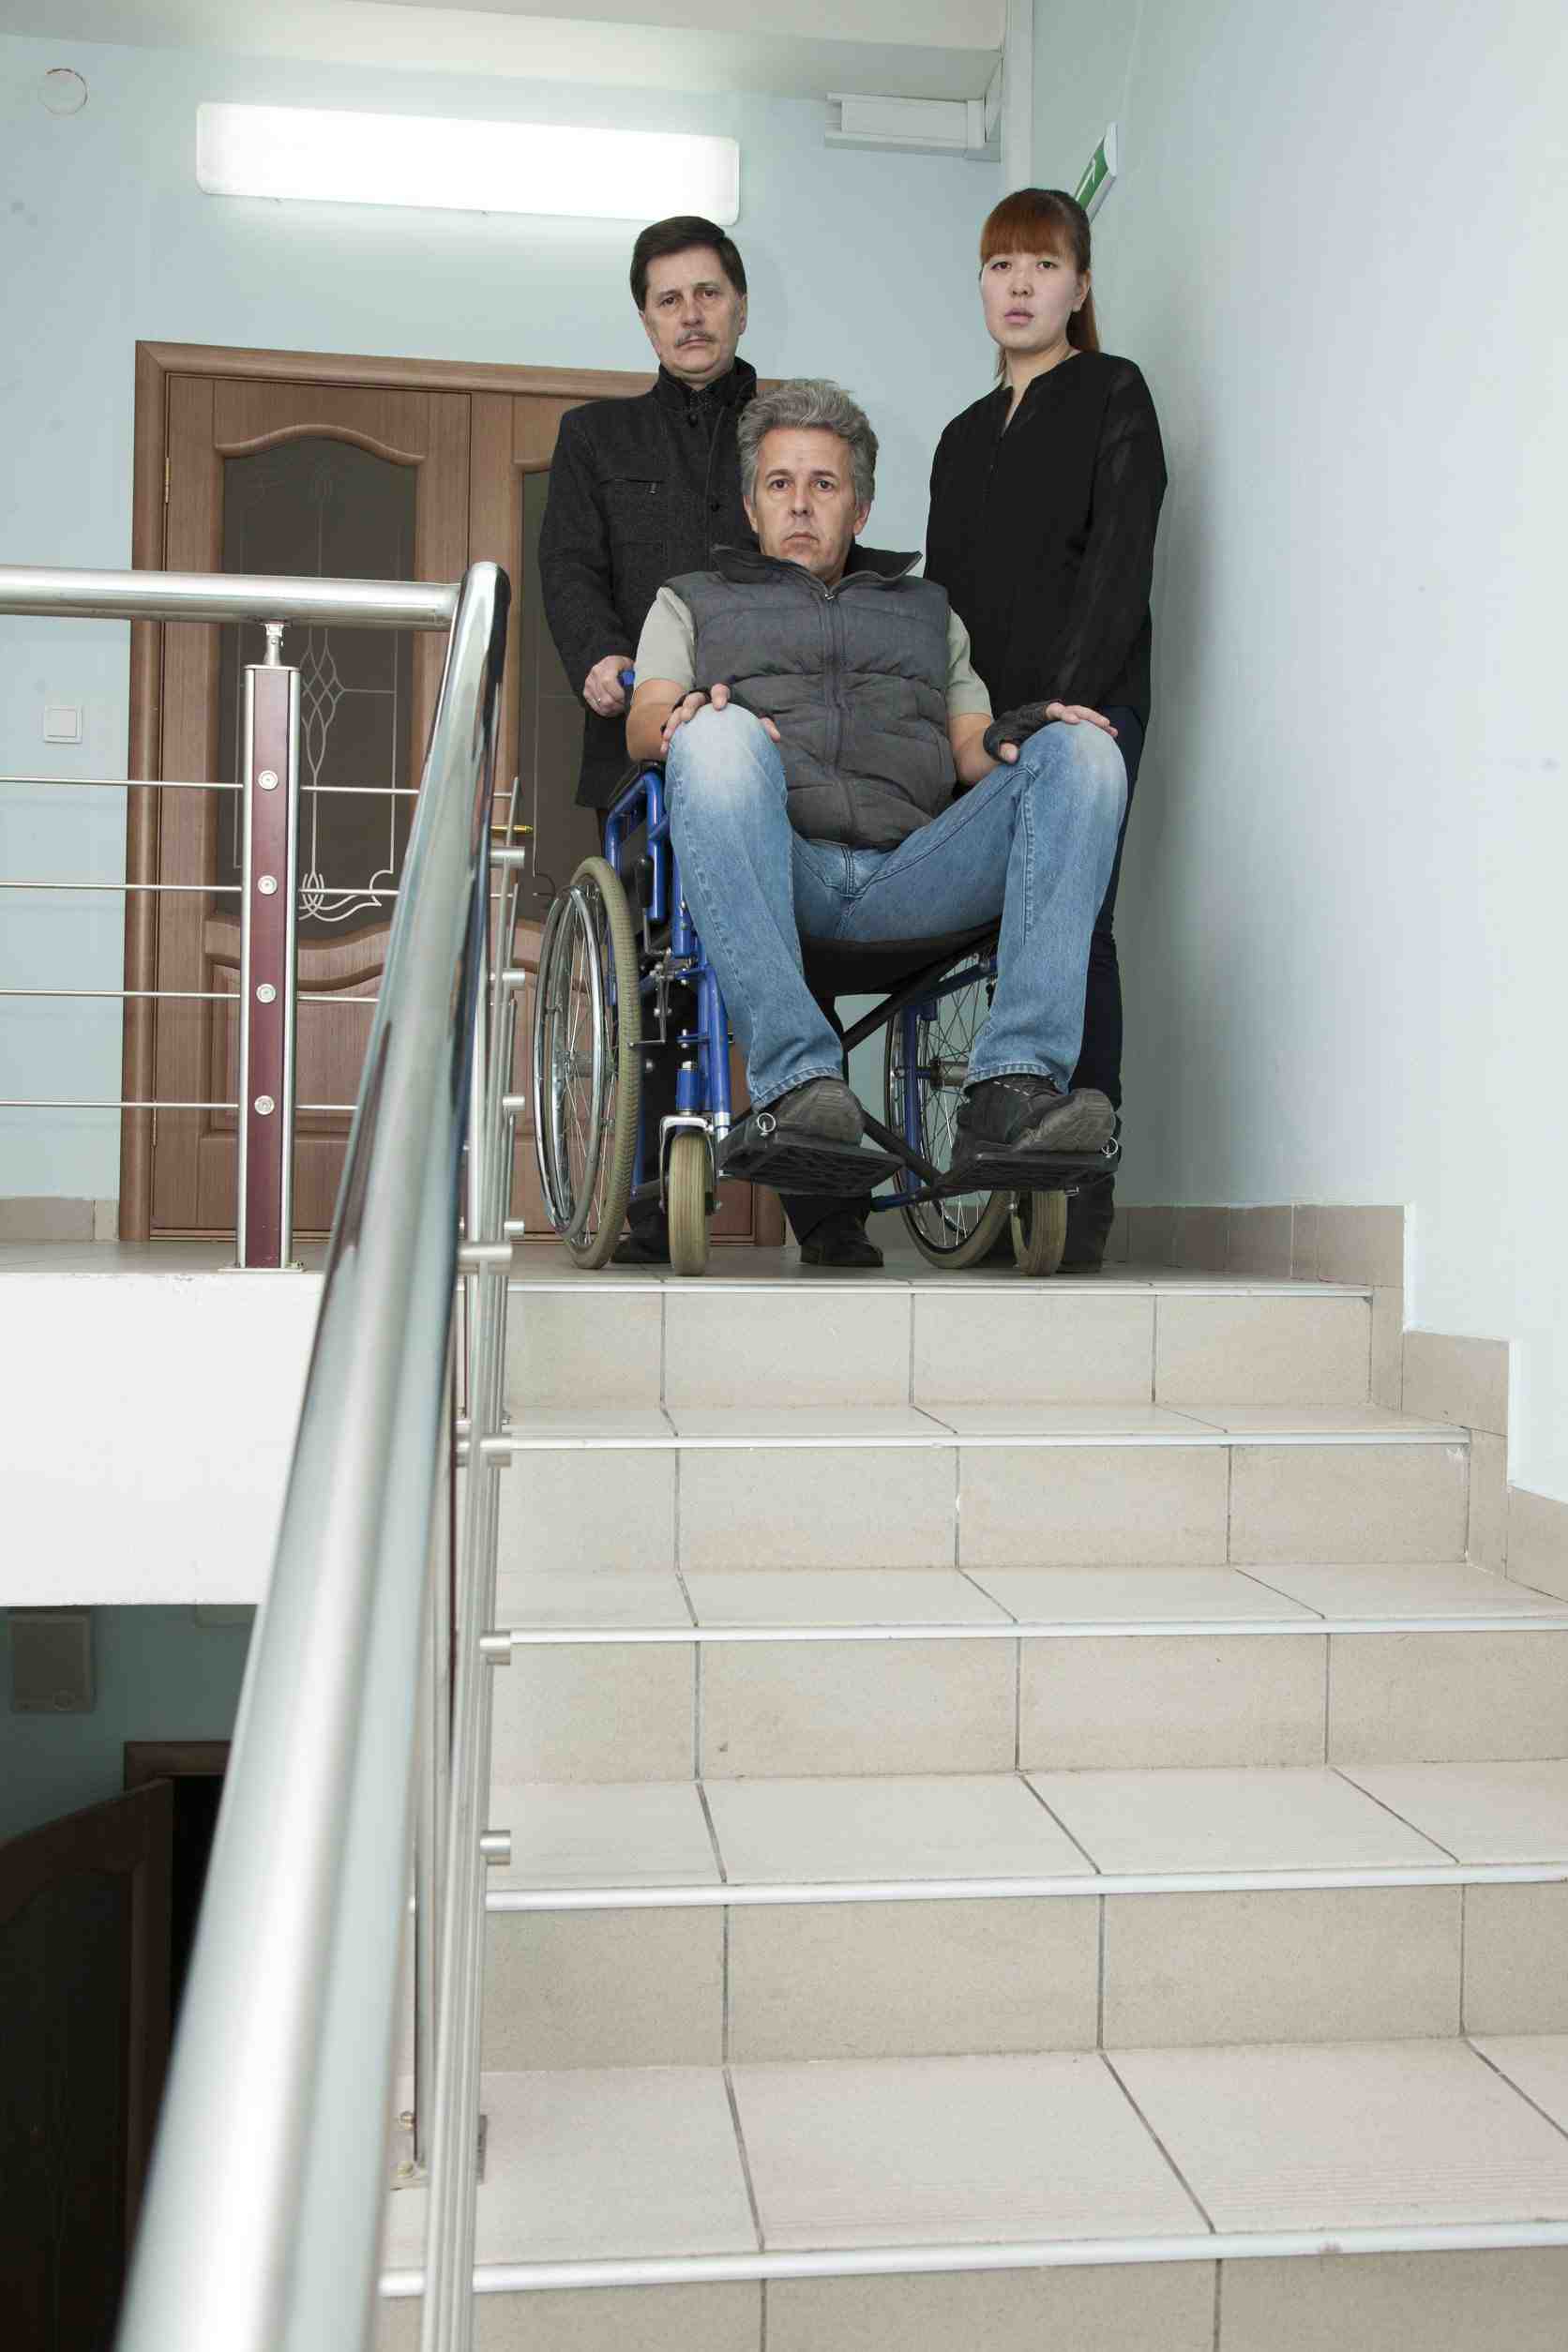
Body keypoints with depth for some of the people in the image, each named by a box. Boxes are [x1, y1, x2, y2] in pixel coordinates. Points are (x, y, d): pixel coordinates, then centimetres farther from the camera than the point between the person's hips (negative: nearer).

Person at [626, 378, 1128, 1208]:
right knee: (719, 736, -34)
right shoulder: (693, 600, 32)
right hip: (771, 873, -2)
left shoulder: (927, 608, 37)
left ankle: (1013, 1085, -36)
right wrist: (681, 718, -13)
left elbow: (974, 745, 22)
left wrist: (1022, 740, -3)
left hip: (909, 876, 2)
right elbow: (645, 723, 13)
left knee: (1081, 751, -22)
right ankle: (793, 1080, -42)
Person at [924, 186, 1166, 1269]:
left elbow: (1121, 559, -6)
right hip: (986, 720, 5)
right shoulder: (965, 437, 26)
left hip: (1084, 706, -5)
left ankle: (1085, 1198, -14)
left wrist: (1069, 694, -18)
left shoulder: (1114, 394, 7)